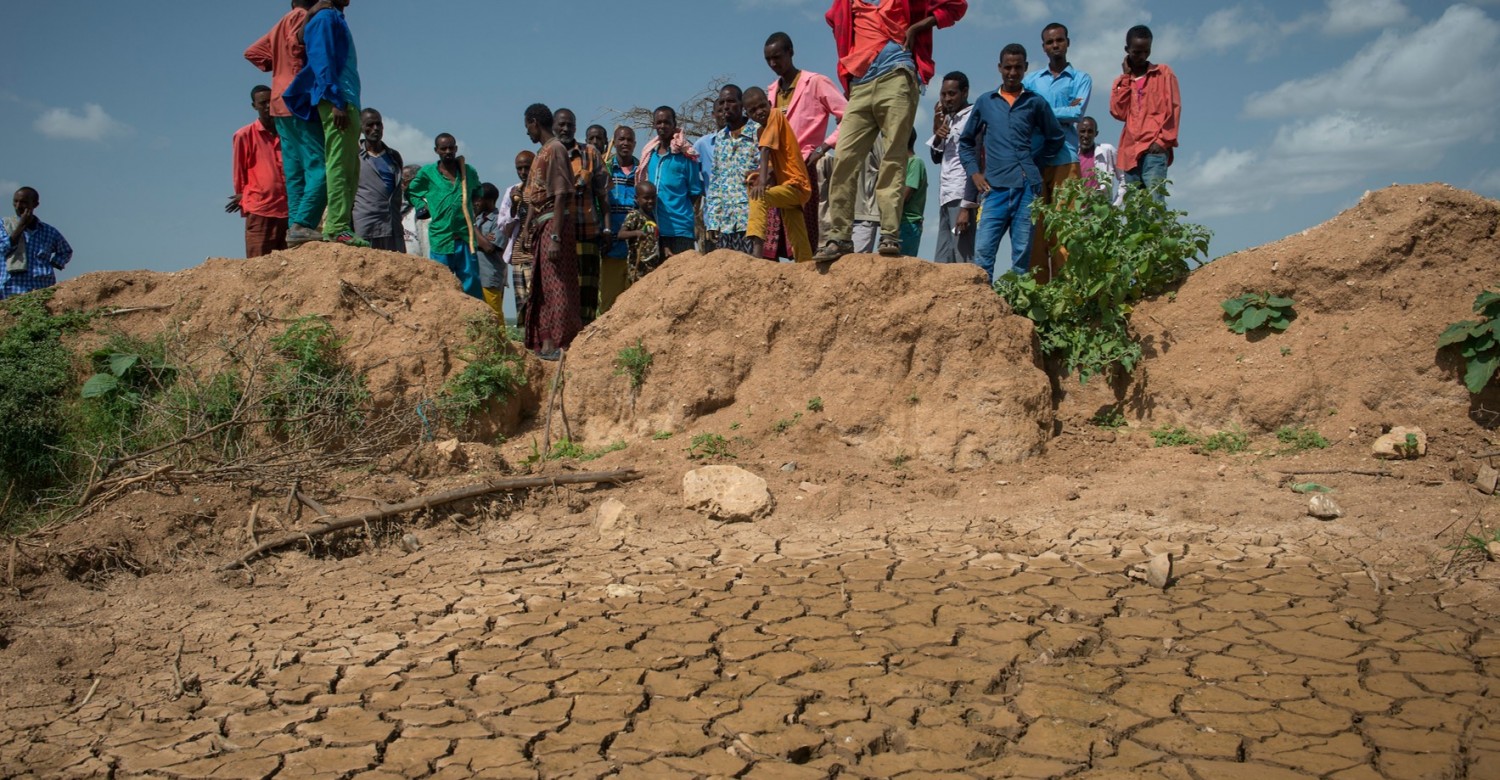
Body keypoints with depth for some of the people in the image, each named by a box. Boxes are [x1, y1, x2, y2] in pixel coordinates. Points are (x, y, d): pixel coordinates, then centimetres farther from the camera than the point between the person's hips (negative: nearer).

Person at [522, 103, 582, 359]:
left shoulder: (555, 149, -11)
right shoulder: (543, 152, 17)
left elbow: (561, 196, -18)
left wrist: (555, 236, -22)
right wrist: (529, 228, 18)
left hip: (554, 224, -10)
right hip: (541, 225, 10)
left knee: (556, 285, -8)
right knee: (542, 286, 11)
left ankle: (559, 344, -6)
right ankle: (546, 342, 15)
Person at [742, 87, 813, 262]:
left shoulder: (775, 114, -8)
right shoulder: (762, 130, 15)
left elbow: (766, 150, -21)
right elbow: (773, 162, 13)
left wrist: (762, 182, -32)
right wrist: (765, 178, -8)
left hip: (796, 185, -9)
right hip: (787, 184, 10)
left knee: (758, 197, -31)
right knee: (798, 243, 13)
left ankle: (756, 248, -43)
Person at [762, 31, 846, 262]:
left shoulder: (816, 82, 0)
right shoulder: (771, 91, 21)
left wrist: (823, 147, -13)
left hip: (807, 168, -6)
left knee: (807, 243, -9)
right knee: (770, 249, 1)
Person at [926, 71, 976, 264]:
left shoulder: (972, 118, -3)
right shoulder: (949, 119, 21)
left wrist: (966, 206, -18)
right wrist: (937, 134, 4)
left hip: (962, 197, -8)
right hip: (946, 197, 8)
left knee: (962, 259, -15)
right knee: (942, 261, 3)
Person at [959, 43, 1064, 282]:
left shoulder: (1035, 102, 11)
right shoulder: (985, 102, 13)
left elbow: (1055, 138, 19)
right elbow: (966, 141, 19)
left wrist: (1034, 159, 6)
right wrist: (974, 172, 7)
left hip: (1027, 186, 0)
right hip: (995, 188, 0)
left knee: (1022, 255, 0)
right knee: (983, 252, -10)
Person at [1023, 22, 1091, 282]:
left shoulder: (1081, 79, 14)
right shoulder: (1031, 80, 20)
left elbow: (1078, 113, -2)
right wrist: (1062, 111, -4)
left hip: (1064, 159, -2)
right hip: (1033, 159, 2)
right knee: (1035, 222, -3)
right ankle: (1037, 285, -3)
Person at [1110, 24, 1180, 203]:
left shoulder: (1163, 73, 11)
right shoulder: (1122, 81, 21)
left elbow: (1173, 108, 3)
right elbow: (1118, 112, 4)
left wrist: (1164, 139, -10)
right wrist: (1126, 77, 7)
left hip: (1155, 149, -4)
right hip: (1131, 152, 4)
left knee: (1155, 202, -18)